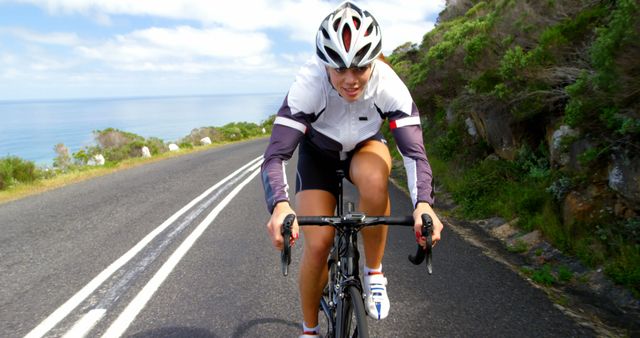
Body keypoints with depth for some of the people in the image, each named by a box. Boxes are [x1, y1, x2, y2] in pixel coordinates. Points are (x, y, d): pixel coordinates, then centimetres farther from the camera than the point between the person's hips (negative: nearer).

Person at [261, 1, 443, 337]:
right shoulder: (308, 84, -34)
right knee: (317, 244, -14)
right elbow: (275, 156, -38)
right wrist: (280, 206, -56)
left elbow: (414, 151, -33)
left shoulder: (389, 85, -30)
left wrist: (423, 204, -51)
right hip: (318, 153, 0)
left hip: (365, 147, 1)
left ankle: (373, 272, -12)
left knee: (373, 179, -37)